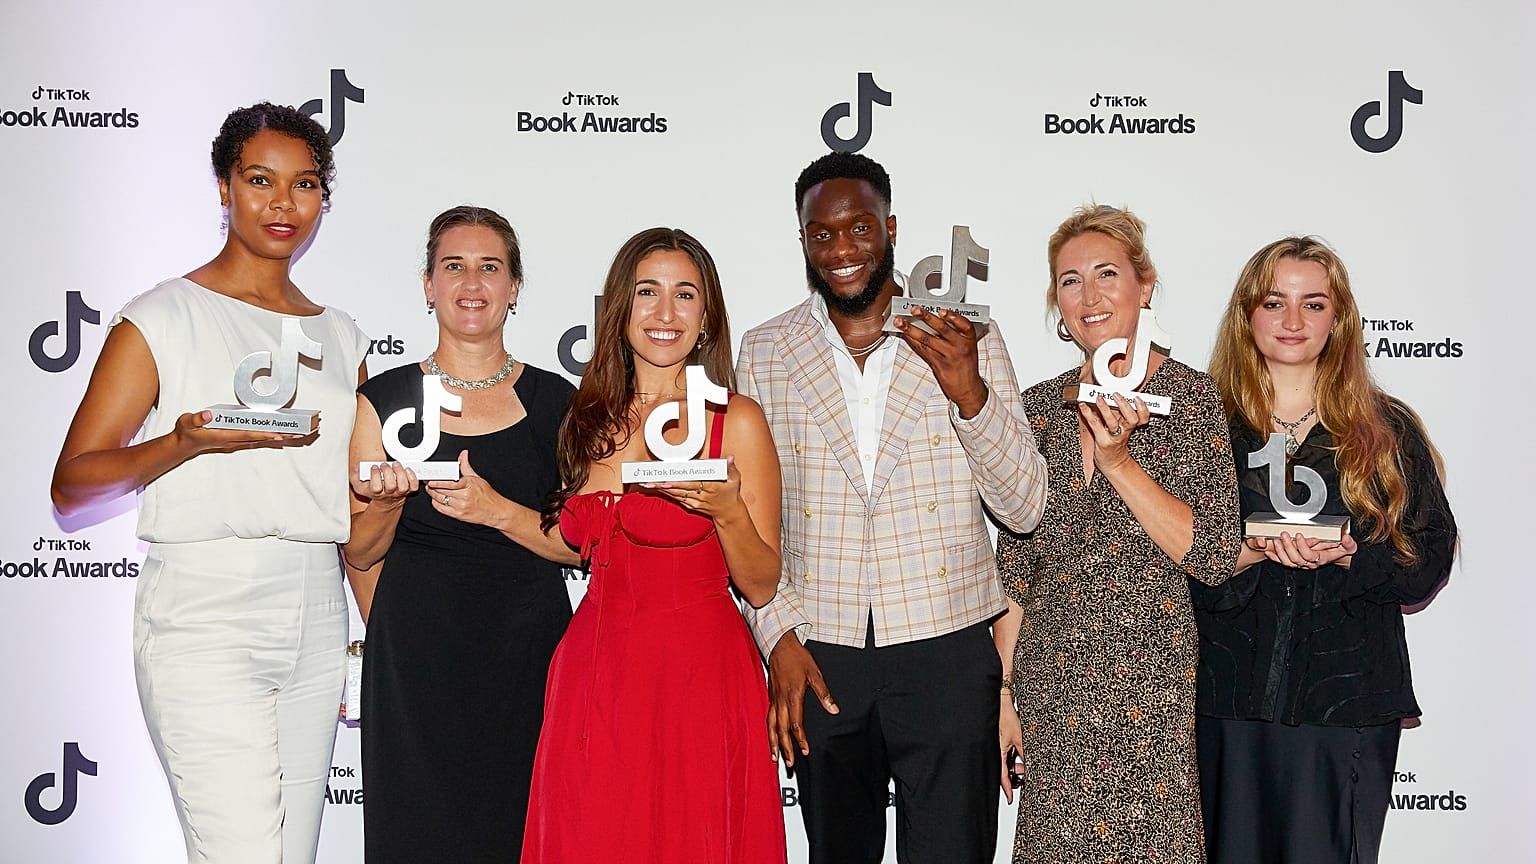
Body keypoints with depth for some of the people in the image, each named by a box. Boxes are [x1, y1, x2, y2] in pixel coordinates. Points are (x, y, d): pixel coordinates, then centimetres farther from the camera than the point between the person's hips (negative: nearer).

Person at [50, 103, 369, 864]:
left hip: (317, 625, 5)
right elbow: (70, 486, -4)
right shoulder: (162, 318, -1)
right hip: (204, 623, -5)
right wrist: (185, 443, -20)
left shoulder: (340, 336, 15)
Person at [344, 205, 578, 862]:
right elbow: (360, 553, 6)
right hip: (413, 659, 0)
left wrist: (497, 511, -15)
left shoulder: (556, 403, 3)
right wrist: (387, 501, -14)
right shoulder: (385, 399, 2)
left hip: (529, 654, 1)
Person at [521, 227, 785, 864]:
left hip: (701, 674, -3)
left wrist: (727, 512, -20)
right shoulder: (590, 416, 8)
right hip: (597, 673, 4)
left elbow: (761, 587, -4)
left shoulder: (737, 419, -4)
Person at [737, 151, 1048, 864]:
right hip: (818, 656, 2)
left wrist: (970, 391, -19)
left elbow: (1023, 509, -4)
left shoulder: (968, 343, 0)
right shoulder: (765, 353, 4)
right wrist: (778, 638, -5)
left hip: (946, 652, -1)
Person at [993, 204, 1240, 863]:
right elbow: (1013, 567, 7)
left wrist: (1119, 461, -18)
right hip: (1051, 686, 3)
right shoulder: (1039, 407, 4)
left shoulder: (1194, 400, -4)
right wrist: (1005, 691, 4)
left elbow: (1214, 557, -11)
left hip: (1156, 684, -2)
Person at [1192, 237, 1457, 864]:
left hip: (1347, 701, 0)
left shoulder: (1387, 430, 7)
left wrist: (1346, 558, -16)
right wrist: (1247, 554, -17)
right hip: (1226, 697, 0)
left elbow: (1429, 558, 2)